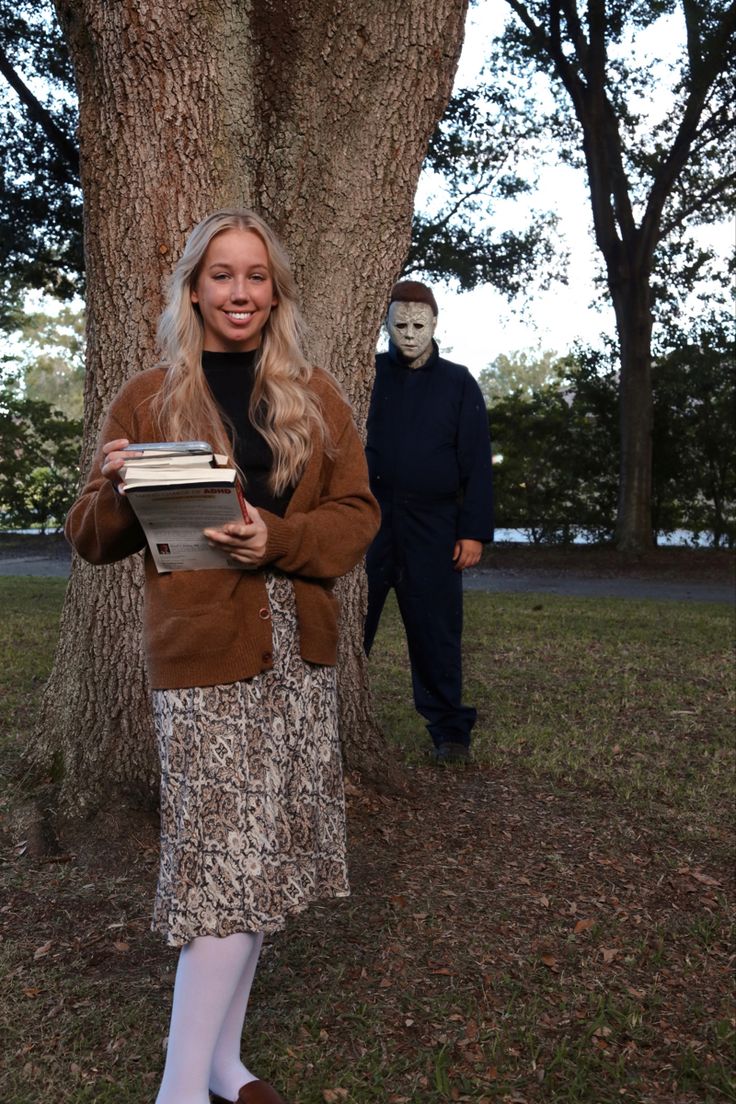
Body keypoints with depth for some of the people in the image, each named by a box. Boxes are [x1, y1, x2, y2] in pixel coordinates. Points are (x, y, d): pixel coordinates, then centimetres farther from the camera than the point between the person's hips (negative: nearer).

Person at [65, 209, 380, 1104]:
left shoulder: (316, 397, 11)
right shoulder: (145, 400, 3)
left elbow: (356, 512, 7)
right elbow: (93, 540, 7)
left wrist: (278, 538, -12)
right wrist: (114, 488, -16)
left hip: (299, 655, 4)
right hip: (202, 658, -3)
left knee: (266, 860, 10)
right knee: (229, 863, -6)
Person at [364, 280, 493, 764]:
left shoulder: (458, 384, 7)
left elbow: (477, 463, 4)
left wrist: (474, 531, -3)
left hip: (431, 527, -1)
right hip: (367, 521, 1)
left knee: (436, 633, 4)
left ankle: (450, 731, 17)